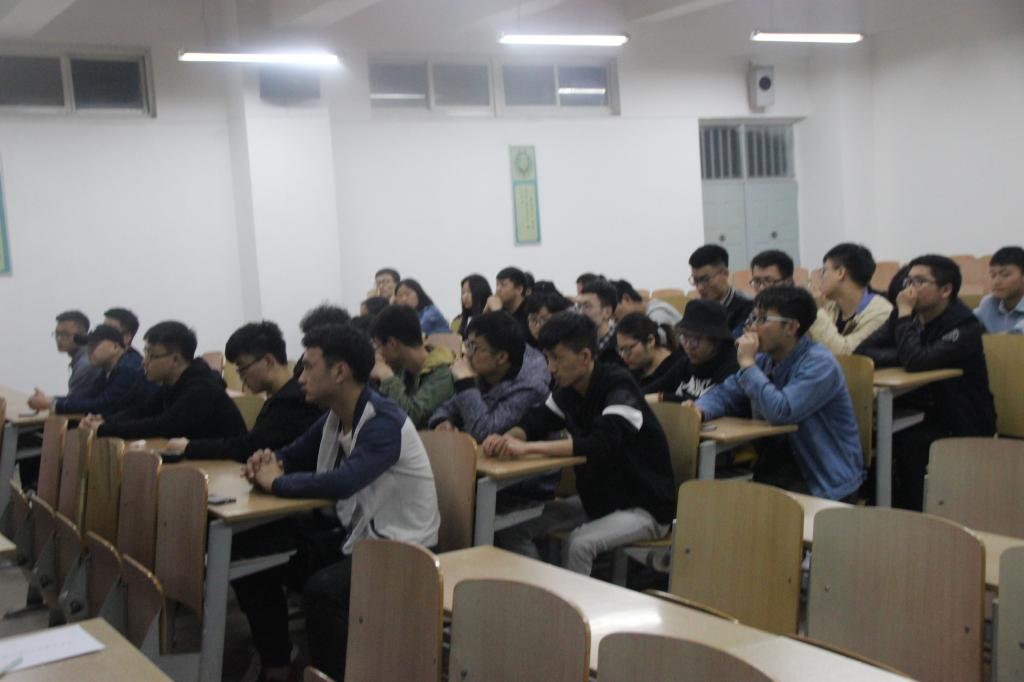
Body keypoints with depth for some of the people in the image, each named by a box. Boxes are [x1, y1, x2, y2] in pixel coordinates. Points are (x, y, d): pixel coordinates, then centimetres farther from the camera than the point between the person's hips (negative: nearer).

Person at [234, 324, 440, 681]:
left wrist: (277, 483, -21)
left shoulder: (384, 422, -21)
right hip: (350, 533, 9)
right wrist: (269, 461, -4)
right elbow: (294, 454, 21)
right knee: (251, 554, 1)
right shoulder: (334, 418, 6)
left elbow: (343, 482, -36)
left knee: (322, 588, -35)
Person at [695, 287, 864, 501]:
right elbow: (725, 393, 12)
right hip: (777, 469, 7)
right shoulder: (764, 360, 9)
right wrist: (699, 410, -11)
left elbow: (780, 412, -29)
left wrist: (747, 363, -20)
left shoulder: (819, 364, -17)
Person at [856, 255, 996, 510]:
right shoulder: (906, 317, 3)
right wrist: (903, 355, -19)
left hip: (965, 427, -6)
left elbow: (916, 361, -32)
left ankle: (913, 511, -9)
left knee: (908, 442, -28)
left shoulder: (964, 326, -17)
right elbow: (863, 350, -6)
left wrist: (905, 314, -22)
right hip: (925, 414, 6)